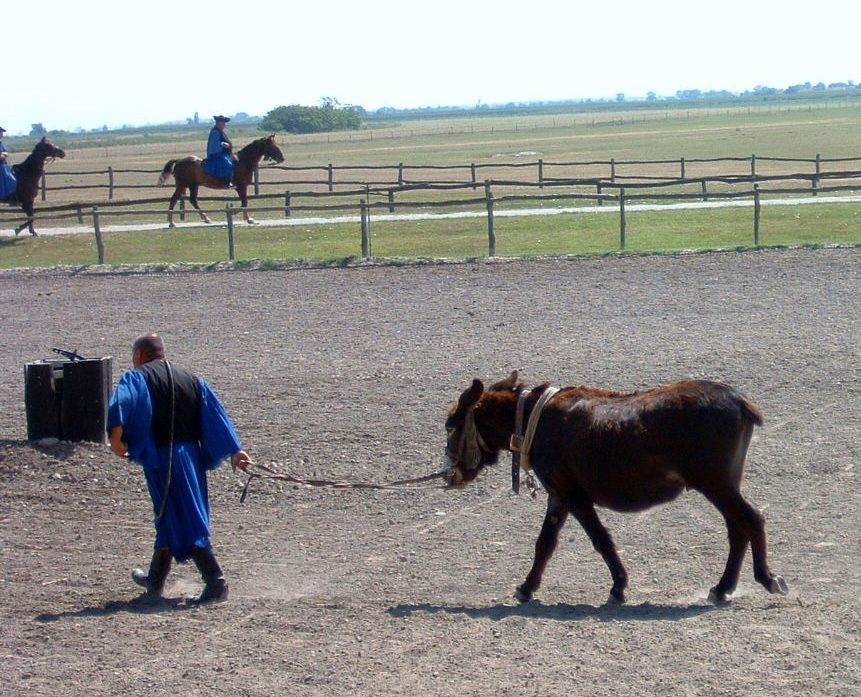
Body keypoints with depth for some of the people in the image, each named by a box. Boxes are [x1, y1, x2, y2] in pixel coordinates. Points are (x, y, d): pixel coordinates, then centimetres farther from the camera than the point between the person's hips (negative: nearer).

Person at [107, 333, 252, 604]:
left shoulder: (136, 378, -1)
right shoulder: (191, 379, 16)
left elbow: (121, 403, -23)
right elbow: (216, 415, 12)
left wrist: (115, 436, -25)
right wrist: (235, 451, 11)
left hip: (161, 457, -6)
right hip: (192, 456, 6)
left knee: (184, 521, -7)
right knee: (169, 516, 21)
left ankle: (216, 583, -16)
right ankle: (155, 580, 35)